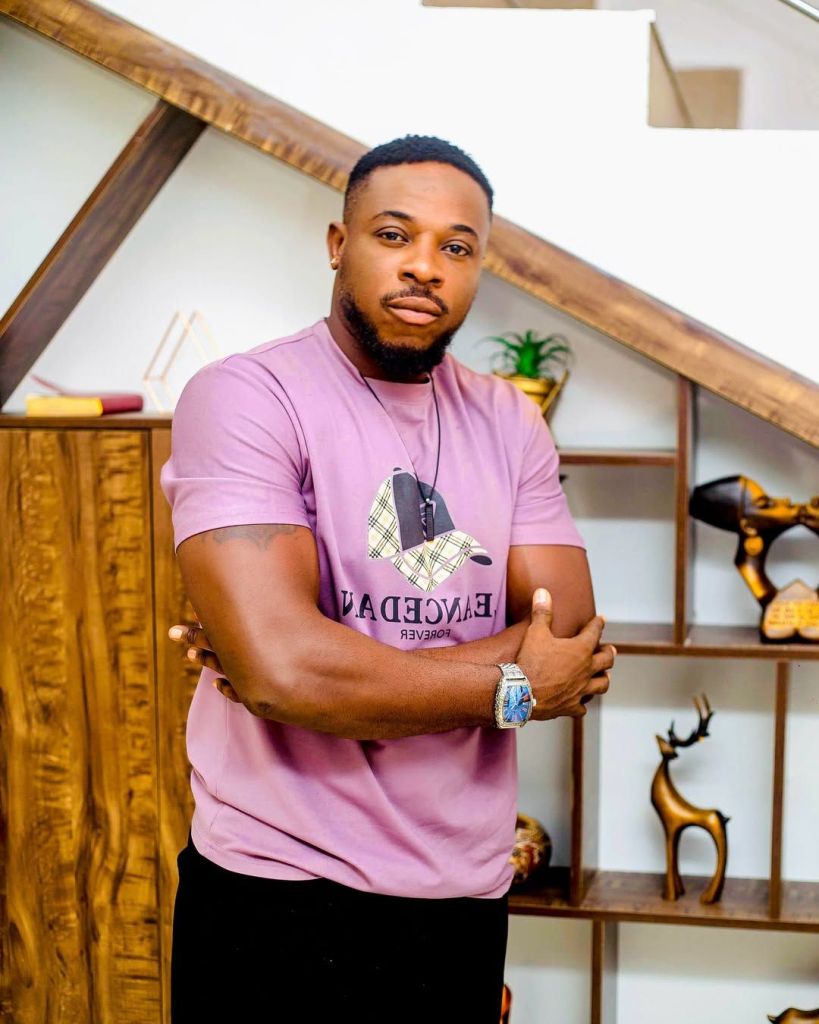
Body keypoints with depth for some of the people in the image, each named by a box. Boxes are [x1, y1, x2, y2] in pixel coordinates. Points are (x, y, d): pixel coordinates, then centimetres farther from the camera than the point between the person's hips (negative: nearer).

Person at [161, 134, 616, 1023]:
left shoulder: (509, 422, 7)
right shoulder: (244, 396, -11)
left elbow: (572, 641, -5)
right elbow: (283, 667, -24)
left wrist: (344, 668, -17)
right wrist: (517, 688, -12)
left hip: (466, 897, 5)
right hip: (281, 901, -5)